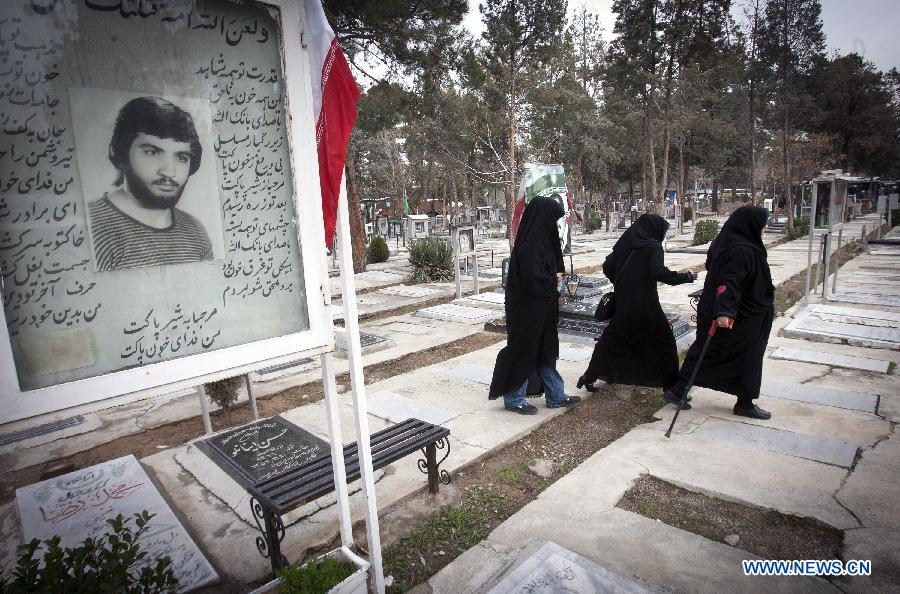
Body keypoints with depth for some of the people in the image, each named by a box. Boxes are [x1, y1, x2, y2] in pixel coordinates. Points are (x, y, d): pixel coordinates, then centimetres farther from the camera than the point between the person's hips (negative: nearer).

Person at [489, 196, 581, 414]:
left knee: (545, 351, 17)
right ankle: (513, 399, 21)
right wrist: (554, 280, -8)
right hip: (527, 310, -10)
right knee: (522, 351, 4)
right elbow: (535, 282, -27)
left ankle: (555, 396, 31)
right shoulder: (529, 247, -24)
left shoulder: (540, 240, 6)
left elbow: (550, 267, 19)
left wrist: (555, 277, -2)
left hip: (541, 310, 10)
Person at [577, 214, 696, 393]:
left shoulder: (625, 243, 6)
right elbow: (659, 272, -21)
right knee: (664, 342, 11)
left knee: (612, 340, 16)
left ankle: (589, 376, 16)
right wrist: (686, 277, -9)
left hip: (622, 303, 5)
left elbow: (607, 267, 7)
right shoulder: (653, 246, -9)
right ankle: (671, 384, 13)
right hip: (646, 305, -5)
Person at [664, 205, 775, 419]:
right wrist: (724, 312, -41)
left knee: (704, 351, 14)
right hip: (742, 319, -9)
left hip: (711, 311, 9)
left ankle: (678, 391, 16)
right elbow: (729, 283, -33)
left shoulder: (726, 244, 6)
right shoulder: (743, 251, -22)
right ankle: (745, 403, 20)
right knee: (746, 358, 8)